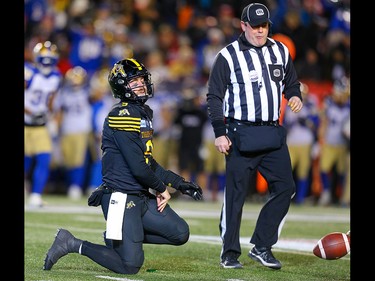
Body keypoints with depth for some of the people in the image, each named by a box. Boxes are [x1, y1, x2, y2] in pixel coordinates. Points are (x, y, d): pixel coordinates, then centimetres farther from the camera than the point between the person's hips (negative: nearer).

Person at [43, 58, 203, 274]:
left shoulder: (144, 114, 15)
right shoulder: (122, 116, -16)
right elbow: (137, 167, -19)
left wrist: (179, 183, 15)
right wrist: (161, 189, -6)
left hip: (142, 198, 9)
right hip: (121, 199, -9)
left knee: (180, 233, 6)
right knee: (130, 266, -10)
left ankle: (121, 237, 14)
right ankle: (74, 245, 4)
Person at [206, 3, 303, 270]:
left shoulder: (281, 51, 11)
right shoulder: (228, 56, -3)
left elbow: (291, 83, 24)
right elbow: (215, 97, -2)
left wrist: (295, 97, 0)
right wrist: (220, 133, -10)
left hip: (273, 134, 5)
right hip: (241, 134, -5)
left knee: (285, 188, -2)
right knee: (236, 194, -3)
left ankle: (261, 247, 8)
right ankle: (230, 252, 8)